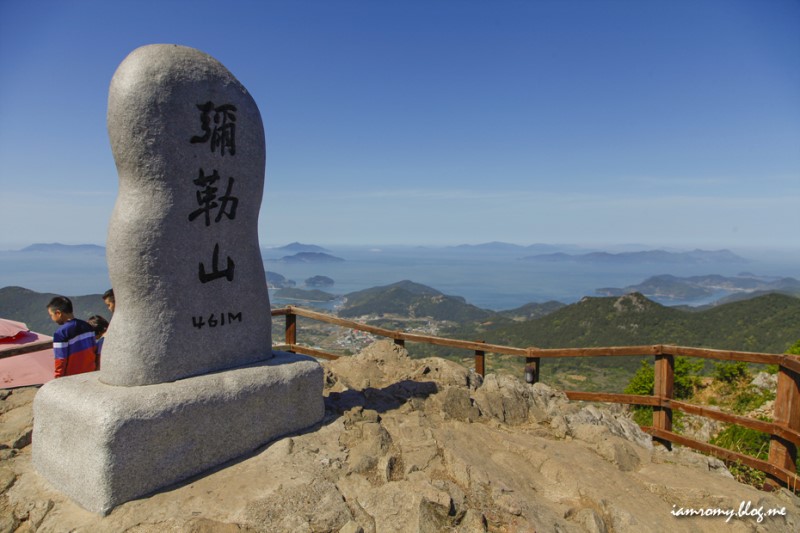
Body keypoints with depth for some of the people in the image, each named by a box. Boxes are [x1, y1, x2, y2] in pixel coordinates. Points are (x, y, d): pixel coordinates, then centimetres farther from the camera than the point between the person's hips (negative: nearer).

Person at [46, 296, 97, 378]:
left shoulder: (61, 333, -17)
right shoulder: (87, 327, 3)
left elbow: (61, 360, -15)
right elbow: (95, 351, 9)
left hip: (71, 379, -6)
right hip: (90, 375, 6)